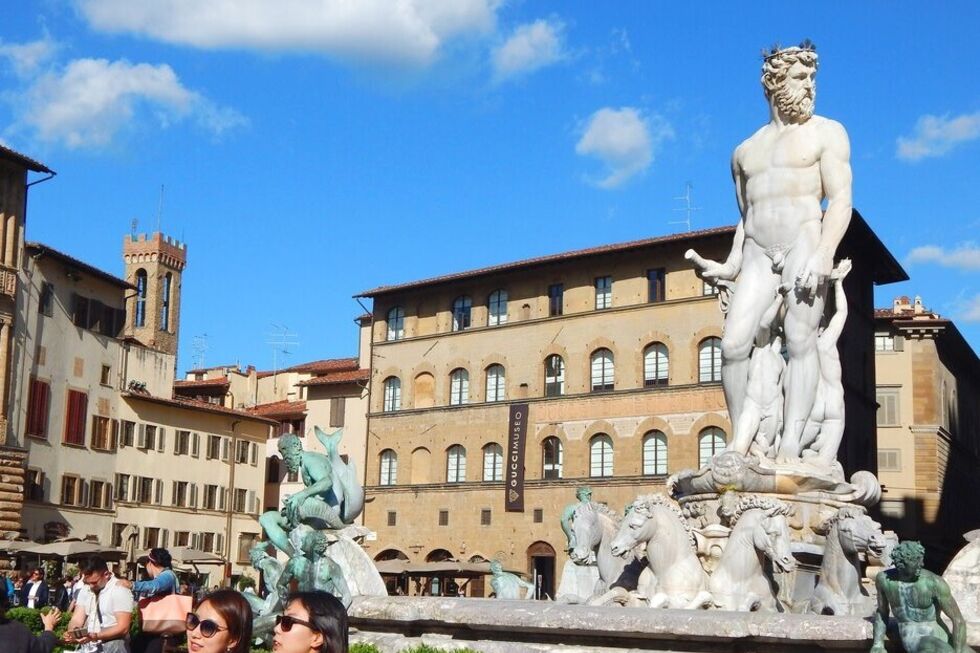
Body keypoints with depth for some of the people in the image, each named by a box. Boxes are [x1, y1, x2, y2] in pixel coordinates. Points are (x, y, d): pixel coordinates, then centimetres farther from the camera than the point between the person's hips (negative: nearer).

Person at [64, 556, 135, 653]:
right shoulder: (85, 589, 9)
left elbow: (123, 628, -14)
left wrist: (96, 636, -25)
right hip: (87, 645, 5)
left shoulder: (120, 590, -9)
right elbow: (77, 619, 4)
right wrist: (71, 634, -16)